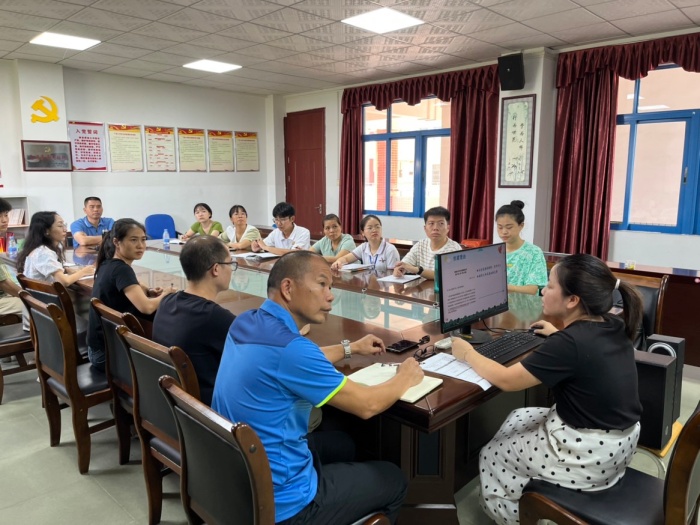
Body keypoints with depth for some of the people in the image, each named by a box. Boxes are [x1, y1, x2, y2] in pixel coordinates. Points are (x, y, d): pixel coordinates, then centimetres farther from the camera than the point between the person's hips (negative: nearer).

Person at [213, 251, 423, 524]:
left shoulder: (245, 323, -3)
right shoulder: (288, 347, -30)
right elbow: (367, 405, -18)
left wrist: (350, 347, 23)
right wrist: (405, 378, 1)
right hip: (278, 500, -8)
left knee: (341, 444, 29)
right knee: (393, 480, 12)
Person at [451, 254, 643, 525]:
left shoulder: (569, 343, -28)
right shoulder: (613, 326, -4)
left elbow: (506, 380, -20)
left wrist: (467, 353, -6)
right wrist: (558, 335, 28)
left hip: (590, 453, -8)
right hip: (619, 440, 9)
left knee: (491, 455, 11)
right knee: (519, 418, 25)